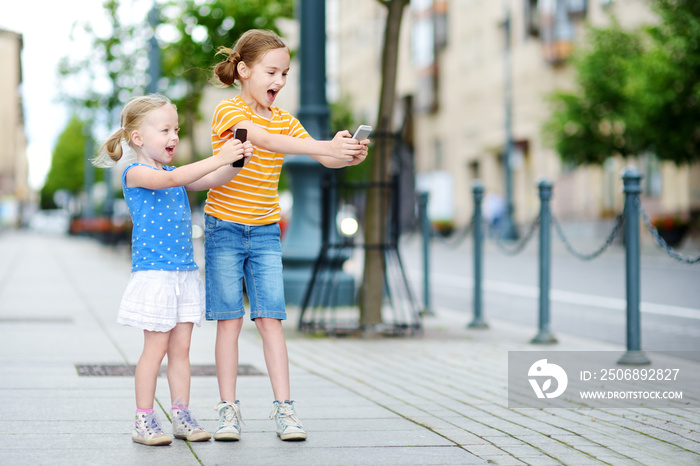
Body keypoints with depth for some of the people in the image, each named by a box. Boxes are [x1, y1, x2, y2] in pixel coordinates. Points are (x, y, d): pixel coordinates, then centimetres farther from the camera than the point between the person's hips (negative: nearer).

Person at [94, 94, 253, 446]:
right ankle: (144, 421, 3)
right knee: (156, 346, -4)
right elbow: (169, 180, -25)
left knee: (181, 347, 8)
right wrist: (218, 158, -30)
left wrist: (236, 162, -15)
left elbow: (210, 180, 5)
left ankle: (181, 416, 15)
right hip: (153, 273, -7)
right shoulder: (136, 173, -7)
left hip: (185, 272, 7)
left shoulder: (175, 175, 15)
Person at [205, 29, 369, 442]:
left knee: (271, 320, -2)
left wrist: (350, 156, -27)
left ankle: (284, 409, -1)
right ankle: (229, 409, 6)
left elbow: (325, 159, -3)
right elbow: (265, 140, -32)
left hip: (265, 234, 4)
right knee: (229, 322, -1)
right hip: (225, 230, -4)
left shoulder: (284, 119, 8)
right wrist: (327, 146, -42)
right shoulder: (229, 111, -11)